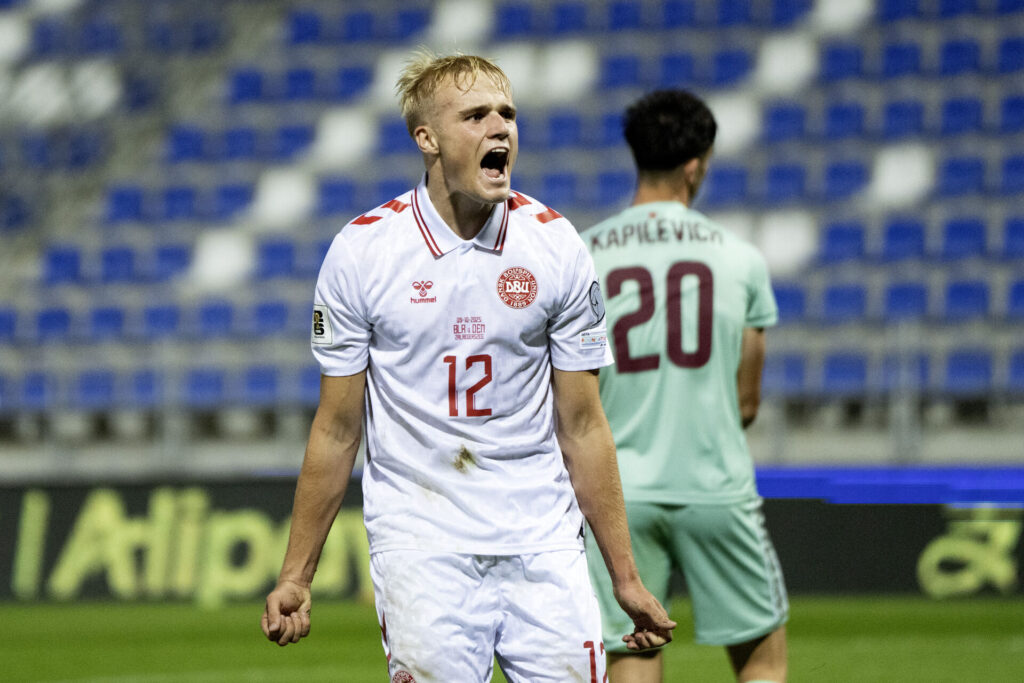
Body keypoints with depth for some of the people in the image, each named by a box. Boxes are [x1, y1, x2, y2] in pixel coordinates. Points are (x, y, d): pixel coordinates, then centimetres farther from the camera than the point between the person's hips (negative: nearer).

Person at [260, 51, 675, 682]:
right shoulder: (361, 250, -3)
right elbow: (337, 428, 4)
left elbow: (582, 427, 6)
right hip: (421, 546, -2)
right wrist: (296, 575, 3)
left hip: (544, 545, 2)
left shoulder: (556, 244, 2)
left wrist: (626, 577, 5)